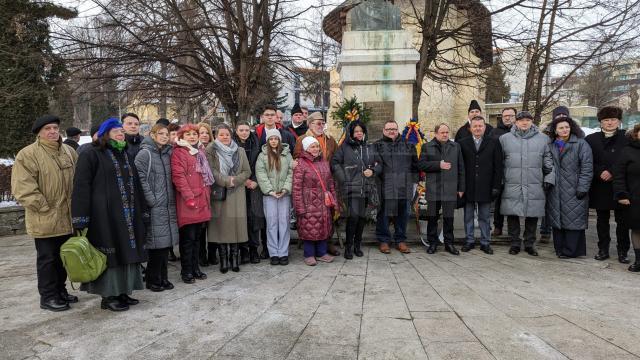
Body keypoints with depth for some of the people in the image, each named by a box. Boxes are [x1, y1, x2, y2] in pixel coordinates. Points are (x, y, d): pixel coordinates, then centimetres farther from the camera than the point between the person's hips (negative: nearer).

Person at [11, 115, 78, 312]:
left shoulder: (69, 152, 10)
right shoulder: (27, 154, -10)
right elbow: (23, 188, -15)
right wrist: (44, 207, -15)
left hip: (68, 218, 6)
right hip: (45, 220, -6)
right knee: (47, 258, 4)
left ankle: (60, 290, 30)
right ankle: (48, 297, 16)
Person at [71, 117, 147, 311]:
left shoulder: (126, 155, 18)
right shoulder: (91, 155, -3)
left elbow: (135, 184, 20)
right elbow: (81, 187, -10)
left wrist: (141, 211, 15)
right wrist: (81, 218, -16)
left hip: (128, 215, 7)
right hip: (104, 215, -7)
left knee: (127, 251, 8)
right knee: (110, 254, -3)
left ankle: (123, 292, 19)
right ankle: (109, 296, 8)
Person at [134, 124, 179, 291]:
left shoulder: (167, 153, 15)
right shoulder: (145, 153, -6)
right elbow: (141, 179, -13)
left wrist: (171, 199, 11)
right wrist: (151, 200, -15)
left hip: (168, 205, 7)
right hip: (155, 207, -7)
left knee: (166, 241, 9)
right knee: (157, 242, -5)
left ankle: (162, 277, 19)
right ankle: (153, 279, 9)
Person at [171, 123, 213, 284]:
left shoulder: (200, 151, 19)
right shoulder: (178, 152, -5)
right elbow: (178, 176, -14)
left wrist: (207, 194, 15)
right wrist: (189, 197, -19)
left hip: (202, 200, 7)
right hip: (188, 202, -7)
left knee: (197, 236, 13)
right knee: (188, 237, -2)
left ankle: (195, 267, 22)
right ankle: (186, 271, 9)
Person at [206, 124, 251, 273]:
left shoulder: (240, 151, 11)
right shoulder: (211, 151, 4)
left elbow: (247, 171, 8)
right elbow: (211, 171, -6)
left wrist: (235, 180, -8)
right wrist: (226, 181, -14)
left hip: (237, 194, 2)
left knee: (236, 224, -1)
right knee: (221, 225, -1)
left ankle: (235, 259, 9)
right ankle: (223, 260, 8)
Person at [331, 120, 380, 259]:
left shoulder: (369, 148, 15)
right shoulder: (345, 147, 2)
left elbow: (378, 164, 19)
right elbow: (335, 163, -4)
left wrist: (373, 171, -2)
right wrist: (343, 179, -11)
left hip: (366, 188, 5)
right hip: (351, 188, -5)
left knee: (362, 217, 8)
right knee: (353, 216, -13)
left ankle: (357, 245, 21)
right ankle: (348, 246, 0)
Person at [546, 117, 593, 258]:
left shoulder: (581, 144, -1)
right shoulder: (551, 145, 11)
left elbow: (587, 168, -5)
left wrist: (582, 188, -11)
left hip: (573, 191, -4)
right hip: (555, 192, 4)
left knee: (573, 220, -3)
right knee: (557, 219, 8)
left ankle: (570, 250, 5)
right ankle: (559, 249, 18)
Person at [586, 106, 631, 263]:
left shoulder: (627, 140, 0)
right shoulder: (591, 140, 5)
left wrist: (612, 172, -14)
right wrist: (600, 172, -12)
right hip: (600, 187, 2)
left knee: (622, 221, 4)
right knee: (602, 220, 10)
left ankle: (623, 251, 15)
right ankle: (603, 249, 20)